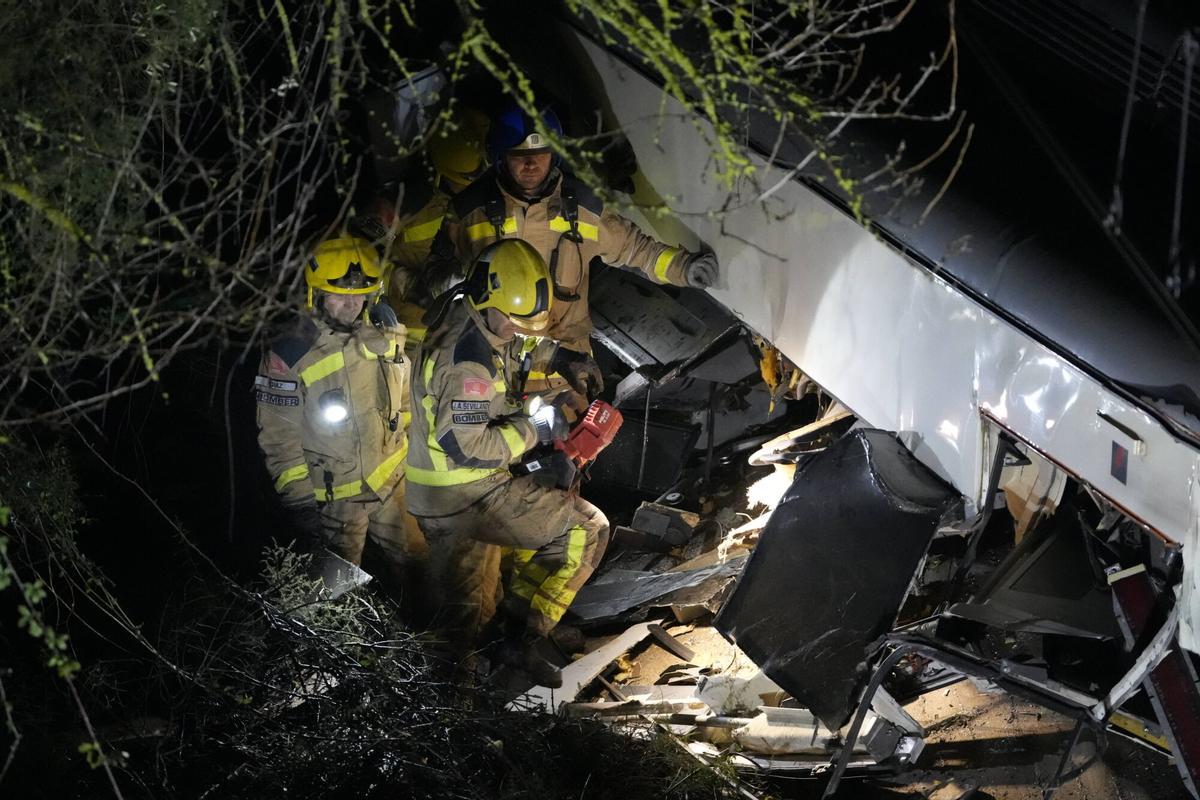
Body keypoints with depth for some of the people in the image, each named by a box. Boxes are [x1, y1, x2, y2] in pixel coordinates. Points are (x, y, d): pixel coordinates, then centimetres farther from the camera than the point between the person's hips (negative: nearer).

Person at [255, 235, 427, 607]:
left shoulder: (384, 338, -2)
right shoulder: (290, 356, -17)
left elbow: (405, 402, 13)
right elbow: (279, 439, -14)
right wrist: (300, 501, -13)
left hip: (392, 485, 5)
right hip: (332, 497, -5)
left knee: (417, 573, 17)